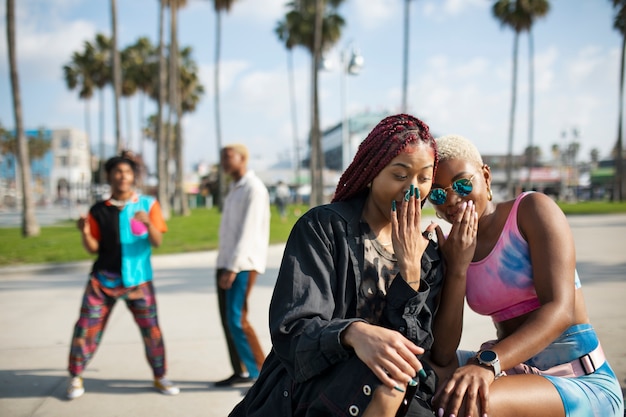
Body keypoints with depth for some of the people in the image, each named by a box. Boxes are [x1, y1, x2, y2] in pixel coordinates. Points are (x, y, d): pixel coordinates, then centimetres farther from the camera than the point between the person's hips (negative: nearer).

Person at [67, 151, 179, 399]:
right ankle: (75, 378, 19)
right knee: (86, 327, 0)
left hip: (137, 280, -1)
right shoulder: (99, 210, 2)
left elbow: (157, 242, -8)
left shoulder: (148, 205, 0)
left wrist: (148, 223, -28)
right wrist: (85, 233, -18)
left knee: (151, 329, 0)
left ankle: (160, 378, 19)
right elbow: (92, 248, 2)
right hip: (103, 279, 1)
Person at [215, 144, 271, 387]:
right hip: (226, 262, 9)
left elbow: (249, 231, -19)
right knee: (227, 319, 8)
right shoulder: (234, 188, 17)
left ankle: (265, 374, -3)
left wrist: (233, 267, -22)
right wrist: (226, 265, 14)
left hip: (243, 264, -9)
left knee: (237, 319, -12)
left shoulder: (254, 188, -11)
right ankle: (240, 372, 15)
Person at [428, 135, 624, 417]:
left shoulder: (532, 209, -7)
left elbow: (560, 309, -22)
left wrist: (487, 364, -37)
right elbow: (442, 356, -4)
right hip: (513, 375, 6)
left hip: (583, 381, -5)